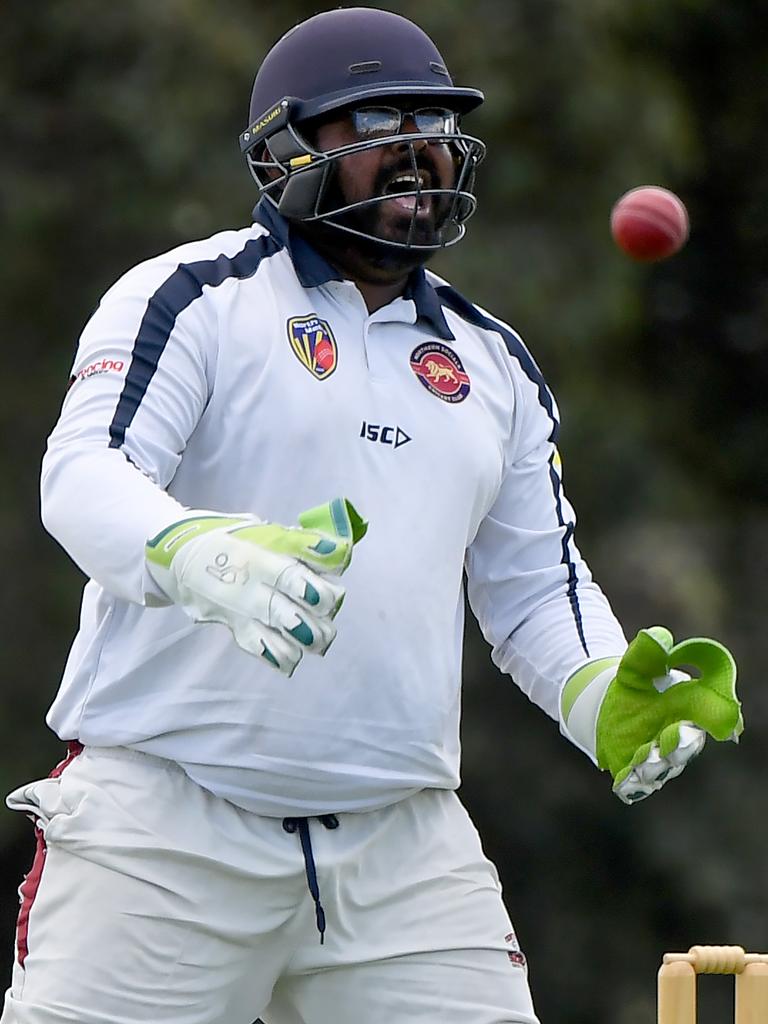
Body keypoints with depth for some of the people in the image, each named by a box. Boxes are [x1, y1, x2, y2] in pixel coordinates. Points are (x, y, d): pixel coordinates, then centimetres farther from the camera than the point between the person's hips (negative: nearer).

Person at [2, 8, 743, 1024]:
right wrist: (206, 558, -36)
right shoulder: (195, 298, 0)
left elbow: (535, 587, 22)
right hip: (166, 824, -5)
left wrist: (604, 699, -1)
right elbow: (85, 474, -14)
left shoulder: (493, 364, 19)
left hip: (403, 847, 5)